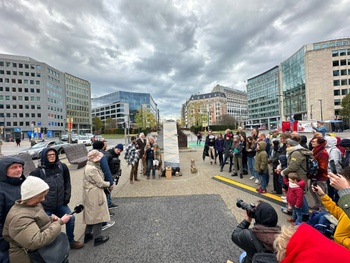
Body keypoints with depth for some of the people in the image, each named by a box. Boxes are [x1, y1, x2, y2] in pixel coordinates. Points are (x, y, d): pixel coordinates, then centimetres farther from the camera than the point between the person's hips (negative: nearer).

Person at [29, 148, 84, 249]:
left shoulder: (62, 167, -3)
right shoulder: (37, 172, -15)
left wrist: (67, 196, 2)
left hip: (60, 204, 5)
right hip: (45, 207, -4)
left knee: (71, 219, 12)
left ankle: (71, 241, 35)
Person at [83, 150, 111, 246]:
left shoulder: (90, 166, 7)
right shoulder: (92, 169, -26)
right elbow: (101, 183, -20)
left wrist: (105, 183, -2)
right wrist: (108, 183, -3)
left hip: (92, 194, 10)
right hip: (95, 195, -10)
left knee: (91, 214, 23)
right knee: (98, 215, 6)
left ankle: (88, 235, 38)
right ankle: (97, 238, 21)